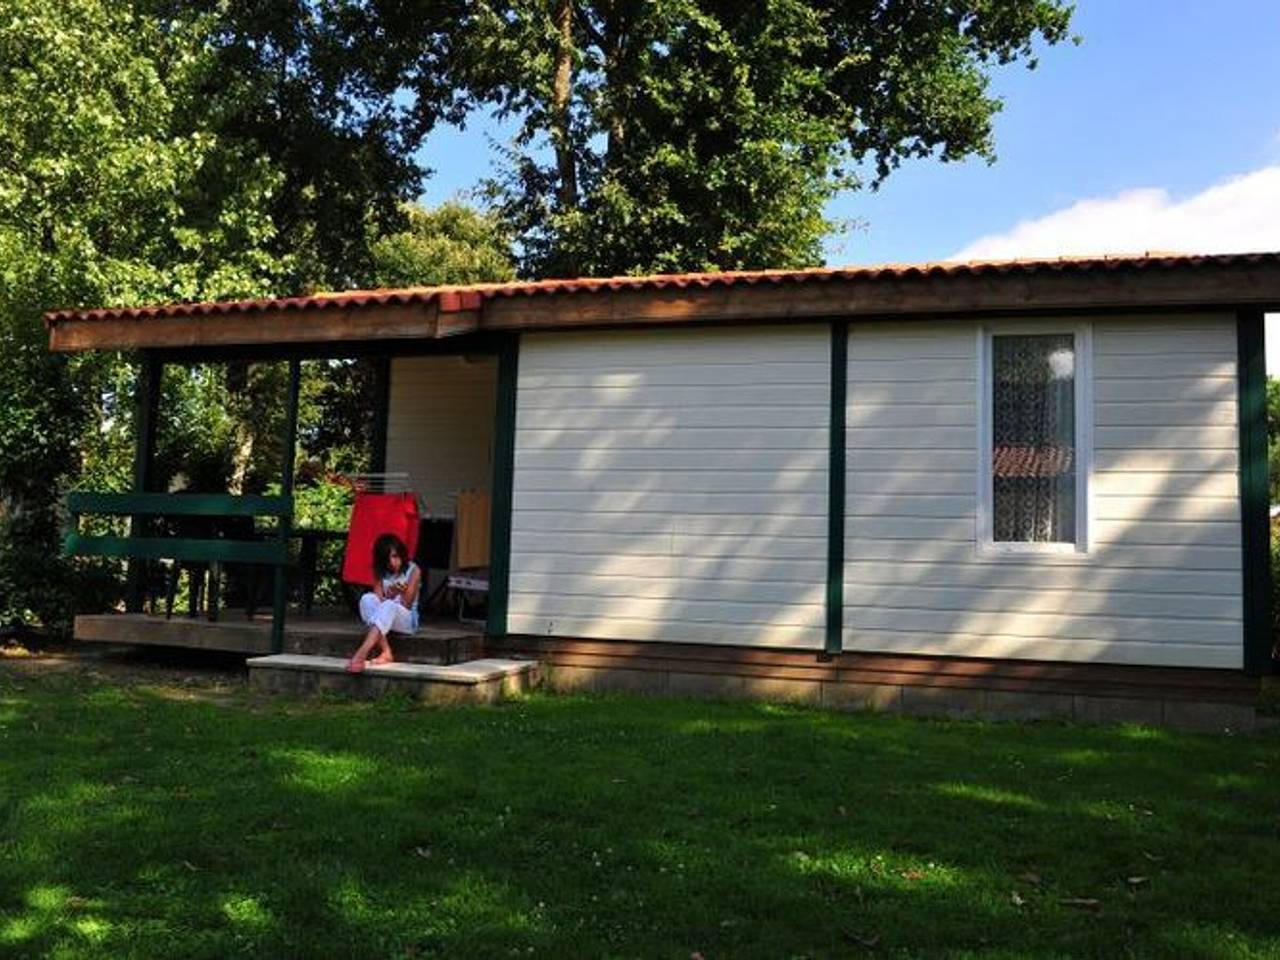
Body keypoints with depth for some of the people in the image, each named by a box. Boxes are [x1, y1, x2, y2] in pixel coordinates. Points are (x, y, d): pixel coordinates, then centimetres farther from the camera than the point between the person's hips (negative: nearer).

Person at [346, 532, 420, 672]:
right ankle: (386, 652, -36)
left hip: (407, 619, -4)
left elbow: (406, 605, -9)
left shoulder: (413, 570, -6)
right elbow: (379, 600, -5)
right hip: (383, 618, 4)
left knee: (389, 606, -38)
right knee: (368, 598, -29)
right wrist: (390, 595, -25)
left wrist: (402, 593, -28)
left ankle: (361, 654, -54)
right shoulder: (380, 572, 6)